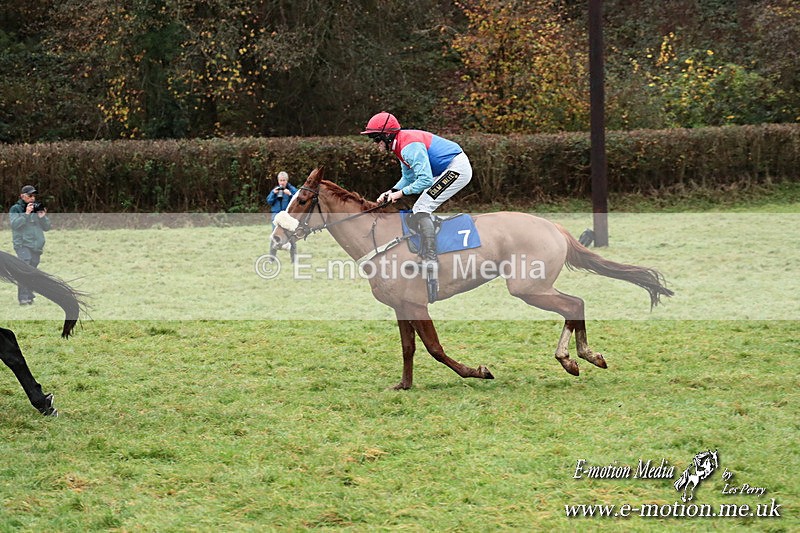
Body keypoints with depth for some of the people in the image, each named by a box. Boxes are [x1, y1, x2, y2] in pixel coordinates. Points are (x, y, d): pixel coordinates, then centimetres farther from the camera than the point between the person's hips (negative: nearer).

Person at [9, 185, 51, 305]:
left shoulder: (38, 207, 16)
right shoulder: (15, 209, 3)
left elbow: (47, 227, 14)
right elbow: (14, 224, -13)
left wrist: (42, 217, -5)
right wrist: (26, 214, -20)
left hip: (37, 246, 5)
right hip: (23, 245, -5)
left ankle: (29, 295, 11)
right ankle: (23, 298, -20)